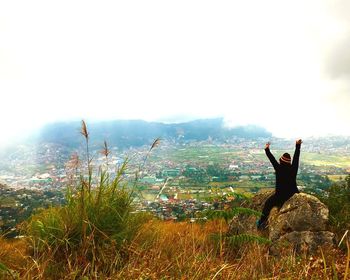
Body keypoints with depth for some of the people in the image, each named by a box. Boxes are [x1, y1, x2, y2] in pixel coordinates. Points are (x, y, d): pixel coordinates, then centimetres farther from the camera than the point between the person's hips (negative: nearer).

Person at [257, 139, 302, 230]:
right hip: (293, 195, 3)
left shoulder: (279, 169, -17)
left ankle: (262, 222, 11)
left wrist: (267, 150, 2)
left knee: (268, 203, 14)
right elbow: (296, 157, 0)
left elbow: (272, 159, -8)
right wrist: (298, 145, 9)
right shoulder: (293, 169, -10)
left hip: (280, 196, -3)